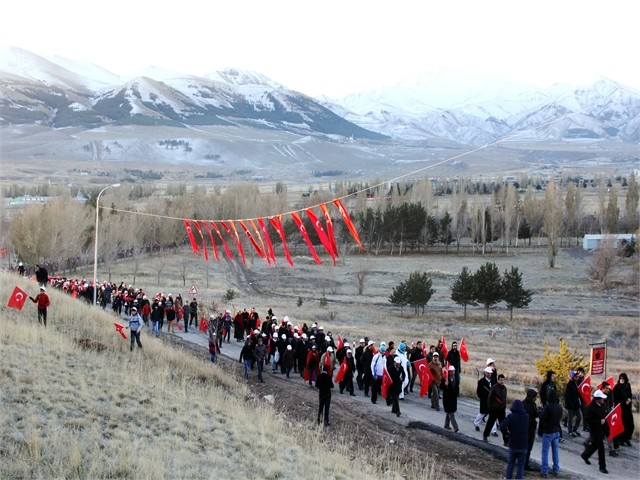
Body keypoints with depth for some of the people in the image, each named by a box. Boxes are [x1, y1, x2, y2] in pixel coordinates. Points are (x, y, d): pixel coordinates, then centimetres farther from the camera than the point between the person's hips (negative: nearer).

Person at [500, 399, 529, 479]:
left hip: (513, 444, -1)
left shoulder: (511, 416, -14)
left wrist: (505, 434, -7)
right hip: (523, 445, 1)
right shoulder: (526, 417, -4)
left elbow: (502, 427, -27)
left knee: (510, 463, 16)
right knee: (521, 464, 10)